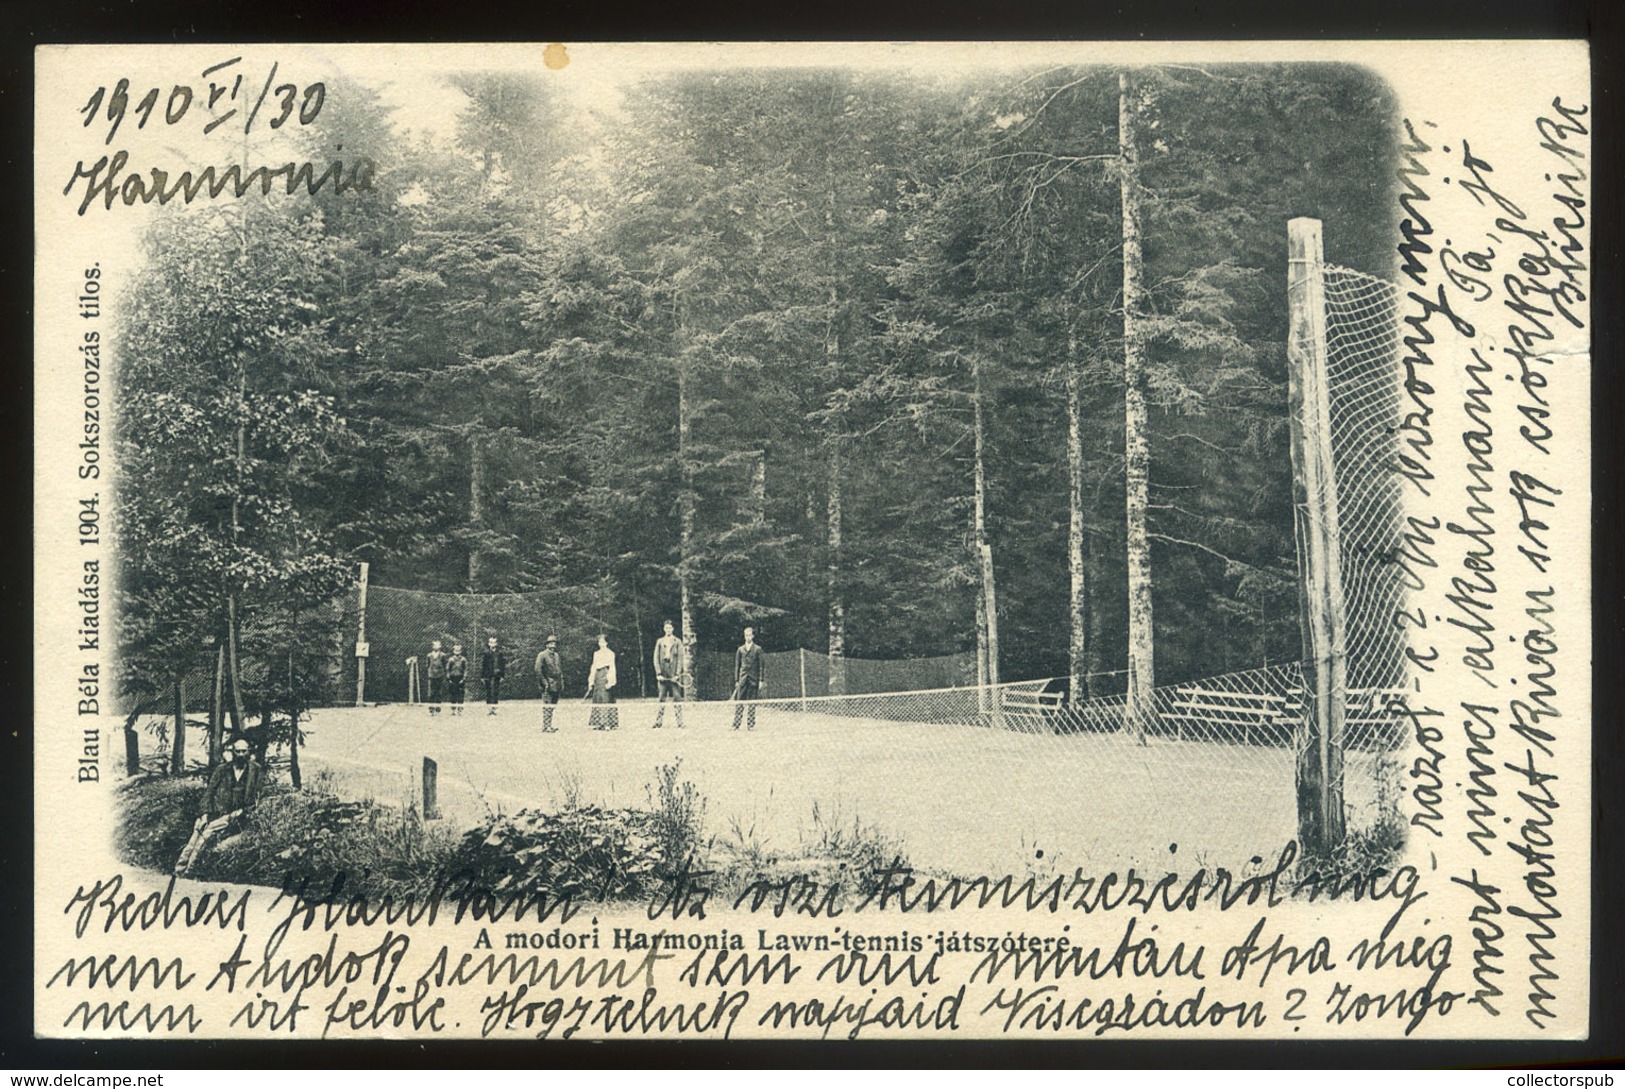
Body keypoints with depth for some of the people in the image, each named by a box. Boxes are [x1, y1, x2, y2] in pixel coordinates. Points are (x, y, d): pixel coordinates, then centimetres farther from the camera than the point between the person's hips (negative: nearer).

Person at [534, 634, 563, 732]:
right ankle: (546, 727, -6)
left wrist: (561, 682, 15)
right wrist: (544, 682, -16)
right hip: (548, 685, -8)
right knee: (547, 706, -7)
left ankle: (549, 725, 15)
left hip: (556, 686, 8)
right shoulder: (542, 655, -6)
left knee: (552, 706, 10)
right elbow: (538, 669, -12)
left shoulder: (556, 655, 18)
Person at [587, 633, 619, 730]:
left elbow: (612, 668, -6)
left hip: (605, 676, -6)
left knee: (606, 700, -9)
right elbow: (593, 667, 17)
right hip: (597, 677, 6)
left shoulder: (610, 653, -1)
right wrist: (591, 681, 12)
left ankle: (608, 723, -8)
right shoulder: (596, 654, 17)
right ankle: (598, 723, 7)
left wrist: (609, 681, -15)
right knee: (597, 700, 4)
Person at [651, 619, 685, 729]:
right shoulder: (659, 642, 11)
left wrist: (677, 674, -8)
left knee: (677, 698, -4)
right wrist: (658, 673, -3)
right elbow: (656, 658, 8)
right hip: (663, 674, 2)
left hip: (674, 674, -2)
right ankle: (658, 722, 2)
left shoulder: (677, 642, 5)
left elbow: (680, 658, 1)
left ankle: (679, 723, -4)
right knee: (662, 698, 1)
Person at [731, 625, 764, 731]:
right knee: (739, 702, -3)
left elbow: (761, 666, 3)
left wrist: (761, 681, -3)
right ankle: (736, 724, -3)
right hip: (742, 679, 1)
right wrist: (736, 680, 6)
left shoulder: (757, 649, 5)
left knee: (752, 704, 0)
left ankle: (751, 725, 4)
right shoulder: (740, 649, 11)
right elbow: (737, 666, 12)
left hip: (753, 679, -1)